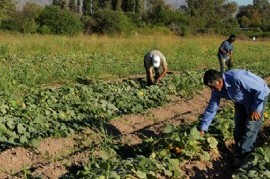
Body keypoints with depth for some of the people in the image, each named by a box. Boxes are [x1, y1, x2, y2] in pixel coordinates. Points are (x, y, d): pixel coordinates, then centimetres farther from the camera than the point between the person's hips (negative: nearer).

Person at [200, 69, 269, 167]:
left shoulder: (237, 78, -41)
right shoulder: (217, 90, -16)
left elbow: (261, 89, -33)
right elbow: (211, 109, -5)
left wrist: (256, 109, -26)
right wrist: (202, 128, -4)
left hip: (258, 96, -7)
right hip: (241, 101, 7)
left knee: (250, 129, -7)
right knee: (238, 128, 8)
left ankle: (242, 156, 7)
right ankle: (239, 154, 24)